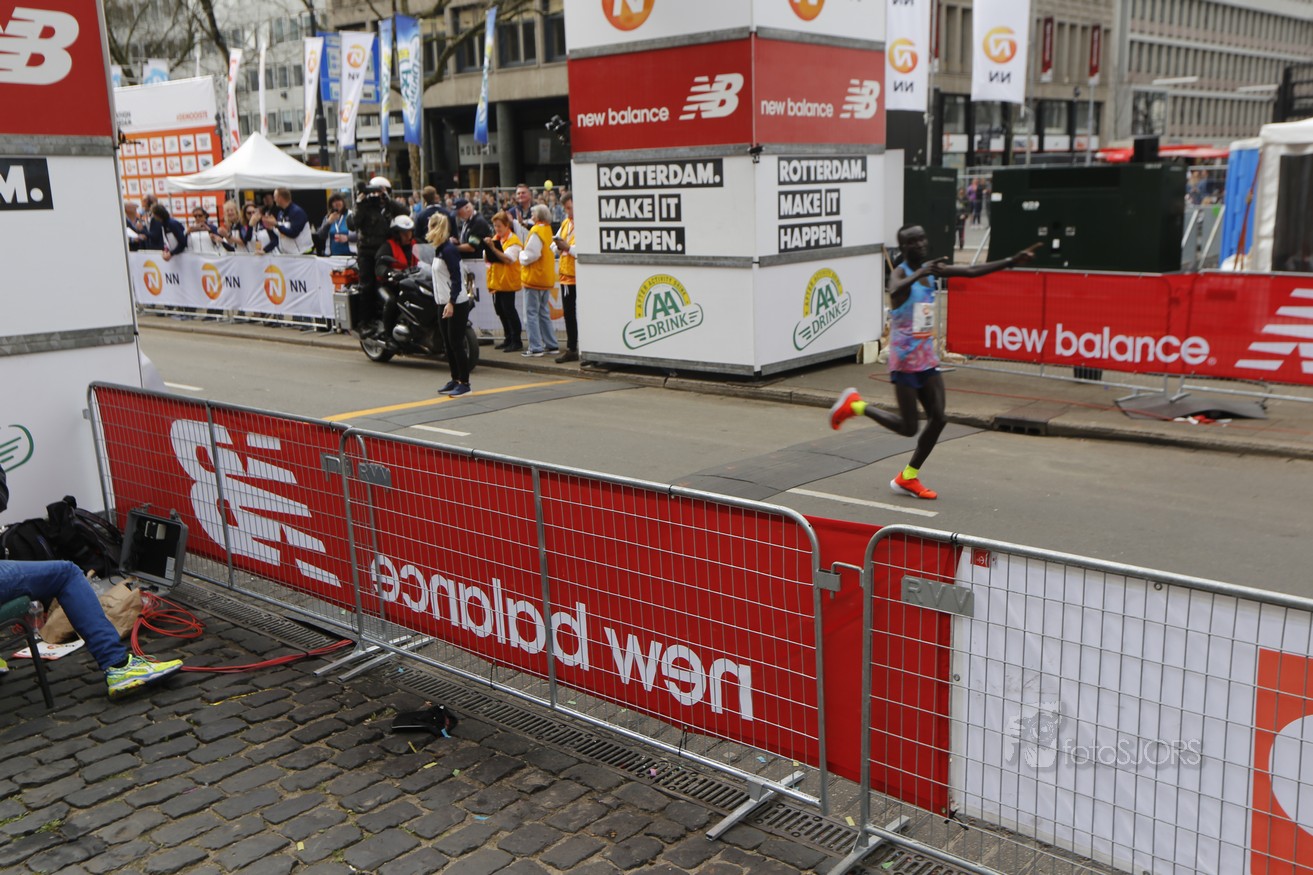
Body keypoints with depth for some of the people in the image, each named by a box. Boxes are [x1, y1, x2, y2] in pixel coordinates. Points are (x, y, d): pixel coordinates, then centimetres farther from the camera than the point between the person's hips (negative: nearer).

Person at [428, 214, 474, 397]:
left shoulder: (448, 250, -15)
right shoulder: (439, 249, 13)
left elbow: (456, 278, -20)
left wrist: (451, 302, -26)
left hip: (457, 304, -9)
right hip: (445, 303, 10)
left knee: (456, 344, -7)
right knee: (448, 344, 11)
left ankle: (465, 383, -2)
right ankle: (455, 380, 18)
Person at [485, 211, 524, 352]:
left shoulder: (513, 240, -8)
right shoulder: (495, 239, 15)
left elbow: (509, 259, -22)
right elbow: (486, 259, 12)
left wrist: (494, 249, -27)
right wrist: (487, 249, -8)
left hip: (508, 281, -8)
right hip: (496, 281, 8)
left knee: (509, 309, -8)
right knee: (500, 310, 12)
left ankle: (516, 341, -3)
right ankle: (508, 339, 22)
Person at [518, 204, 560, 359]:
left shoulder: (536, 232, -17)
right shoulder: (548, 230, 10)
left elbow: (530, 255, -22)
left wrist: (521, 254, -2)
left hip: (534, 278, -9)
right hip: (547, 278, 9)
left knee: (532, 314, -3)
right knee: (544, 313, 15)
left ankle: (535, 348, -4)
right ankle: (551, 345, 17)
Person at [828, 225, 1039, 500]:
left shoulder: (932, 269, 8)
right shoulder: (900, 273, -15)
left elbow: (972, 271, 11)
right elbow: (895, 291, -40)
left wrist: (1013, 260, 6)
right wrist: (920, 274, -57)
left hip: (927, 358, 8)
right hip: (904, 361, -8)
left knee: (938, 419, 3)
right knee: (908, 427, -5)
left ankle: (907, 478, 15)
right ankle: (855, 405, 16)